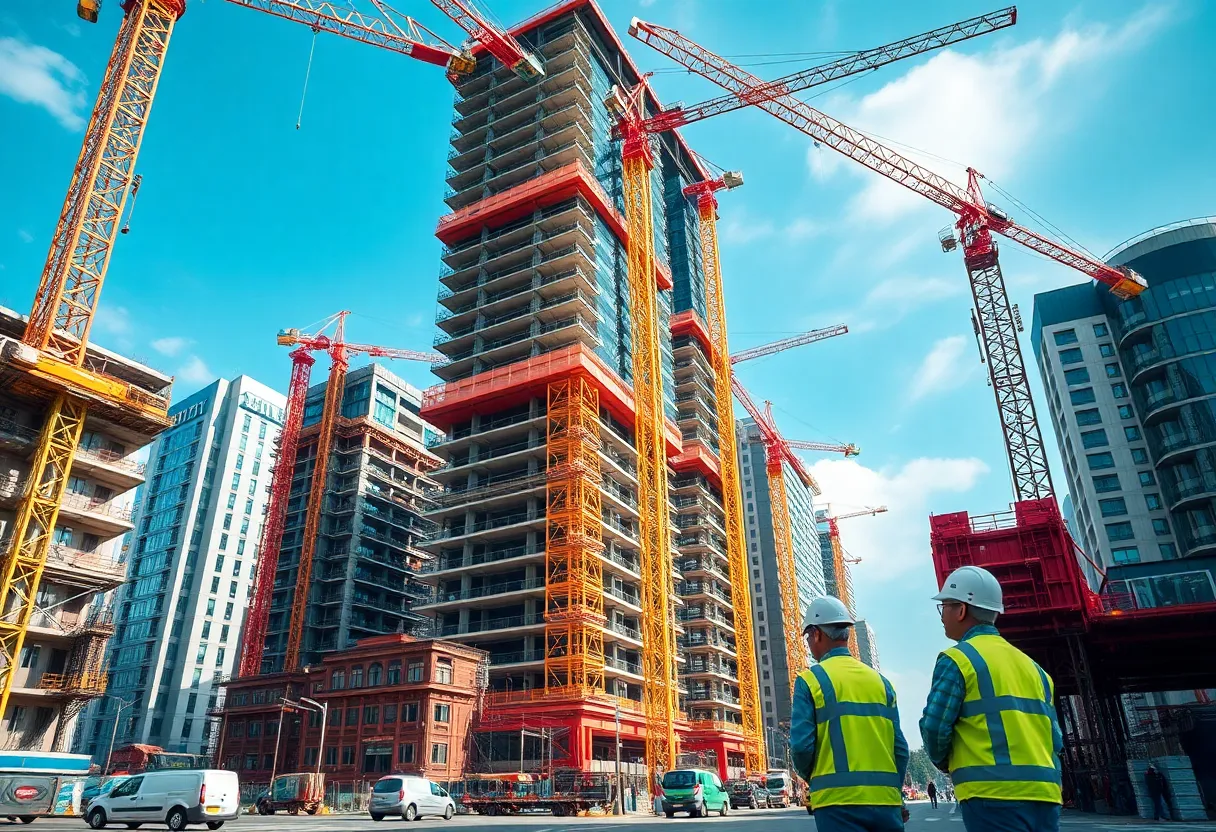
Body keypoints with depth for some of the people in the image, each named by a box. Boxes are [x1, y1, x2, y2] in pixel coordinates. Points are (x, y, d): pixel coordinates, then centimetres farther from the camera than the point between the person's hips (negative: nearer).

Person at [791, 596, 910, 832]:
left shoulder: (811, 680, -4)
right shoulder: (879, 680, 9)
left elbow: (802, 746, -9)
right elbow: (900, 748, 8)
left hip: (838, 800, -4)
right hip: (885, 799, 5)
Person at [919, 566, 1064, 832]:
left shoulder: (958, 659, -5)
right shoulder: (1030, 665, 18)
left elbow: (935, 728, -10)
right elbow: (1055, 739, 17)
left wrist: (944, 763, 9)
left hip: (994, 794, -7)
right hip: (1044, 793, 8)